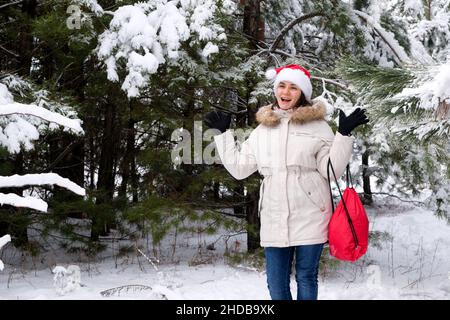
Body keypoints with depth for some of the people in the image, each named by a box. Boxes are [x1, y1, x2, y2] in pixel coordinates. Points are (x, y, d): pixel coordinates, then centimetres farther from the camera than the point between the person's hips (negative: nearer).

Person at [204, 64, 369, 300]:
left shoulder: (317, 126, 2)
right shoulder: (263, 129, 12)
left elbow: (332, 170, -5)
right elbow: (239, 168, 15)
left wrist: (344, 135, -14)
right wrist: (223, 133, 15)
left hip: (309, 216, -3)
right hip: (274, 219, 3)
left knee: (306, 278, 4)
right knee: (276, 284, 5)